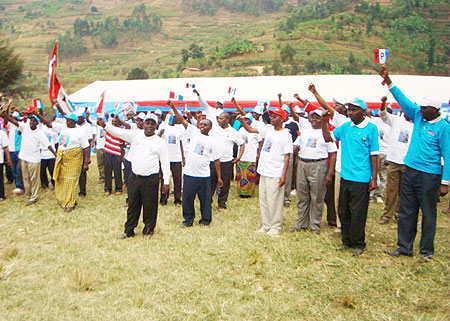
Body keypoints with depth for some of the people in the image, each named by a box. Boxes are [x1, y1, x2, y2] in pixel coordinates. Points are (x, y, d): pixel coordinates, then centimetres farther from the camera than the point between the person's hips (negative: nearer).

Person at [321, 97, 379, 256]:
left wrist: (374, 178, -7)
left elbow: (374, 155, -6)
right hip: (345, 176, 5)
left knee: (358, 213, 2)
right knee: (343, 212, 12)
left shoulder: (371, 128, -5)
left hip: (361, 179, -5)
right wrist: (324, 121, -4)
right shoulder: (345, 127, 7)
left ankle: (358, 244, 16)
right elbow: (328, 138, 10)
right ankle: (346, 241, 26)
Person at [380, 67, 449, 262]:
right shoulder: (418, 117, 6)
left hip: (429, 175, -6)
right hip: (410, 171, 6)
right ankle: (404, 247, 20)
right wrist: (388, 81, -1)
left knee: (428, 214, 5)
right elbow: (403, 101, 7)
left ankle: (427, 251, 17)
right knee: (407, 212, 11)